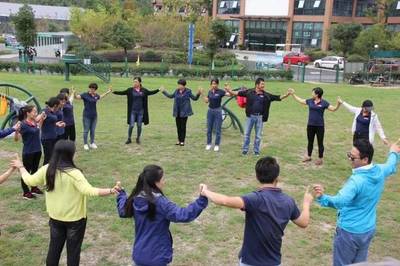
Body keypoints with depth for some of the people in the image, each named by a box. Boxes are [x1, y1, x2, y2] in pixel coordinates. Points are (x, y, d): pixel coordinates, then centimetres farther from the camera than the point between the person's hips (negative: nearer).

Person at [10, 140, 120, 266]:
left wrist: (21, 167, 22)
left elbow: (29, 180, 6)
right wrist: (111, 191, -34)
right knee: (73, 250, 12)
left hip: (55, 217, 5)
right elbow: (89, 191, -33)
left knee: (54, 247, 21)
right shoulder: (73, 173, -26)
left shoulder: (47, 170, -9)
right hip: (75, 219, -5)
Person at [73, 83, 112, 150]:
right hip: (87, 116, -5)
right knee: (86, 130, 3)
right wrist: (74, 93, -41)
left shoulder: (96, 95, 5)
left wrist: (107, 92, 33)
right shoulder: (85, 95, -10)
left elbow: (100, 97, 27)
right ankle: (85, 144, 14)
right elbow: (77, 97, -20)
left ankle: (92, 143, 26)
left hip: (94, 116, 5)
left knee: (93, 130, 13)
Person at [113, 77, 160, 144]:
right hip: (132, 111, -1)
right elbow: (122, 93, -5)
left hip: (140, 111, 2)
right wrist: (113, 92, -16)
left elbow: (150, 92, 14)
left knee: (139, 125, 8)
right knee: (131, 125, -1)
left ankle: (138, 138, 25)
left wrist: (159, 90, 10)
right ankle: (129, 139, 15)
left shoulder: (143, 90, 2)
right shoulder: (130, 90, -3)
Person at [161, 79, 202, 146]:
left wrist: (198, 94, -19)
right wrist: (164, 92, 27)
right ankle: (179, 140, 20)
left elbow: (194, 98, -2)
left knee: (183, 126, -2)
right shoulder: (176, 91, 8)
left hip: (184, 112, -5)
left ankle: (182, 141, 7)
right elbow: (171, 96, 23)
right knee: (178, 126, 9)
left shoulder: (188, 91, -4)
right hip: (177, 112, 5)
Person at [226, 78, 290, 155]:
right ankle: (245, 149, 21)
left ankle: (256, 151, 24)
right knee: (247, 134, 8)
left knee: (258, 135, 9)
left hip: (259, 117, 1)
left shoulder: (266, 95, 0)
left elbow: (279, 97, 0)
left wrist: (287, 94, -12)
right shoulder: (249, 92, -4)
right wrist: (229, 91, -15)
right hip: (250, 116, -1)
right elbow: (238, 93, -3)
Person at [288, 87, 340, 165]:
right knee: (310, 142, 16)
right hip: (310, 125, 4)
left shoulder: (324, 103, -9)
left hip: (320, 126, -4)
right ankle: (308, 156, 31)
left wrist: (338, 104, -26)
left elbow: (333, 109, -8)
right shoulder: (310, 101, 2)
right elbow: (300, 100, 16)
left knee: (320, 143, 6)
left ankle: (320, 159, 19)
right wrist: (293, 94, 18)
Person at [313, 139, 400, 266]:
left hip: (349, 231, -8)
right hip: (368, 230, 8)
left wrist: (322, 198, -63)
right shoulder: (380, 171, -6)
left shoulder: (357, 180, -30)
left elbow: (340, 201, -46)